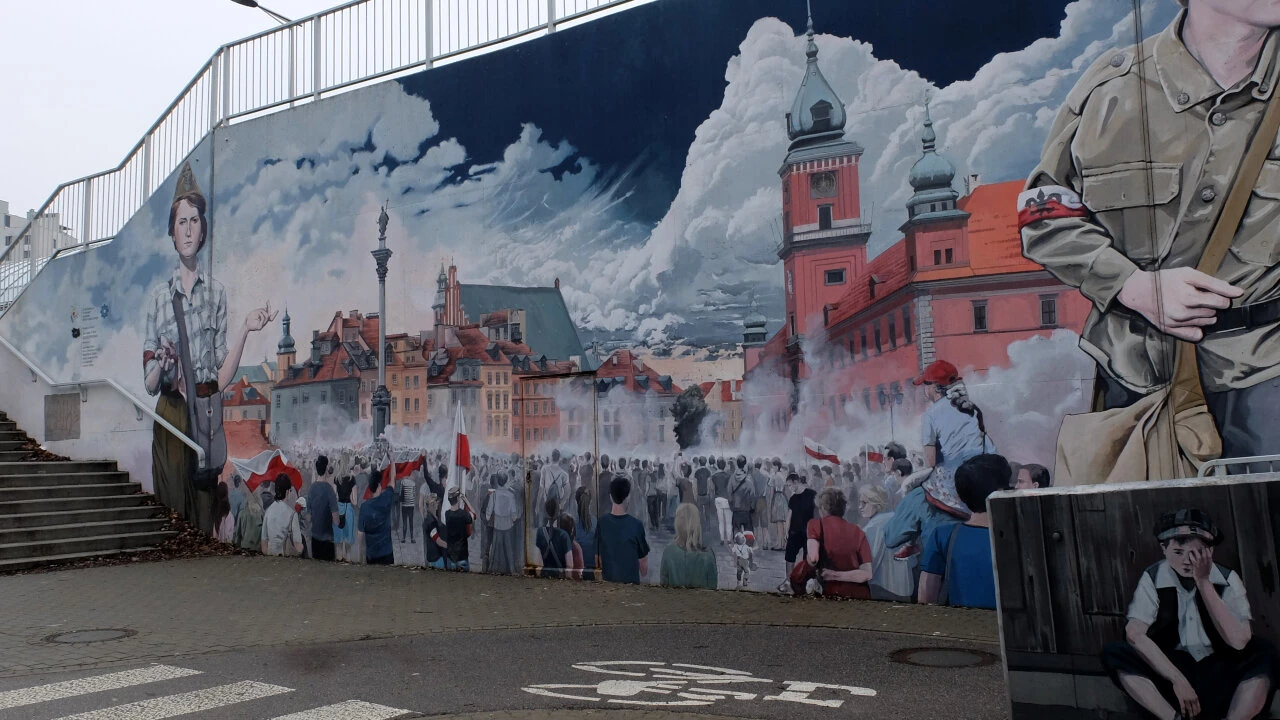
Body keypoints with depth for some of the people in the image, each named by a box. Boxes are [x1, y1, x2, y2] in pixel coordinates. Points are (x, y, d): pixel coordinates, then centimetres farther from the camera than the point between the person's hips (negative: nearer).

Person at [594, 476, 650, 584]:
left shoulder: (601, 524, -9)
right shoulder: (636, 525, -16)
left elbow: (597, 557, 2)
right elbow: (643, 562, -8)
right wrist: (643, 575, 11)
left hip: (608, 580, 3)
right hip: (630, 581, -3)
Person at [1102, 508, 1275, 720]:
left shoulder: (1228, 579, -5)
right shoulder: (1152, 579, -7)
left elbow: (1239, 641, -19)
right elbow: (1134, 634, -18)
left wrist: (1204, 583, -21)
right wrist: (1178, 680, -25)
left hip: (1219, 673, 0)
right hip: (1172, 668, 0)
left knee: (1264, 653, -28)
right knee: (1113, 653, -26)